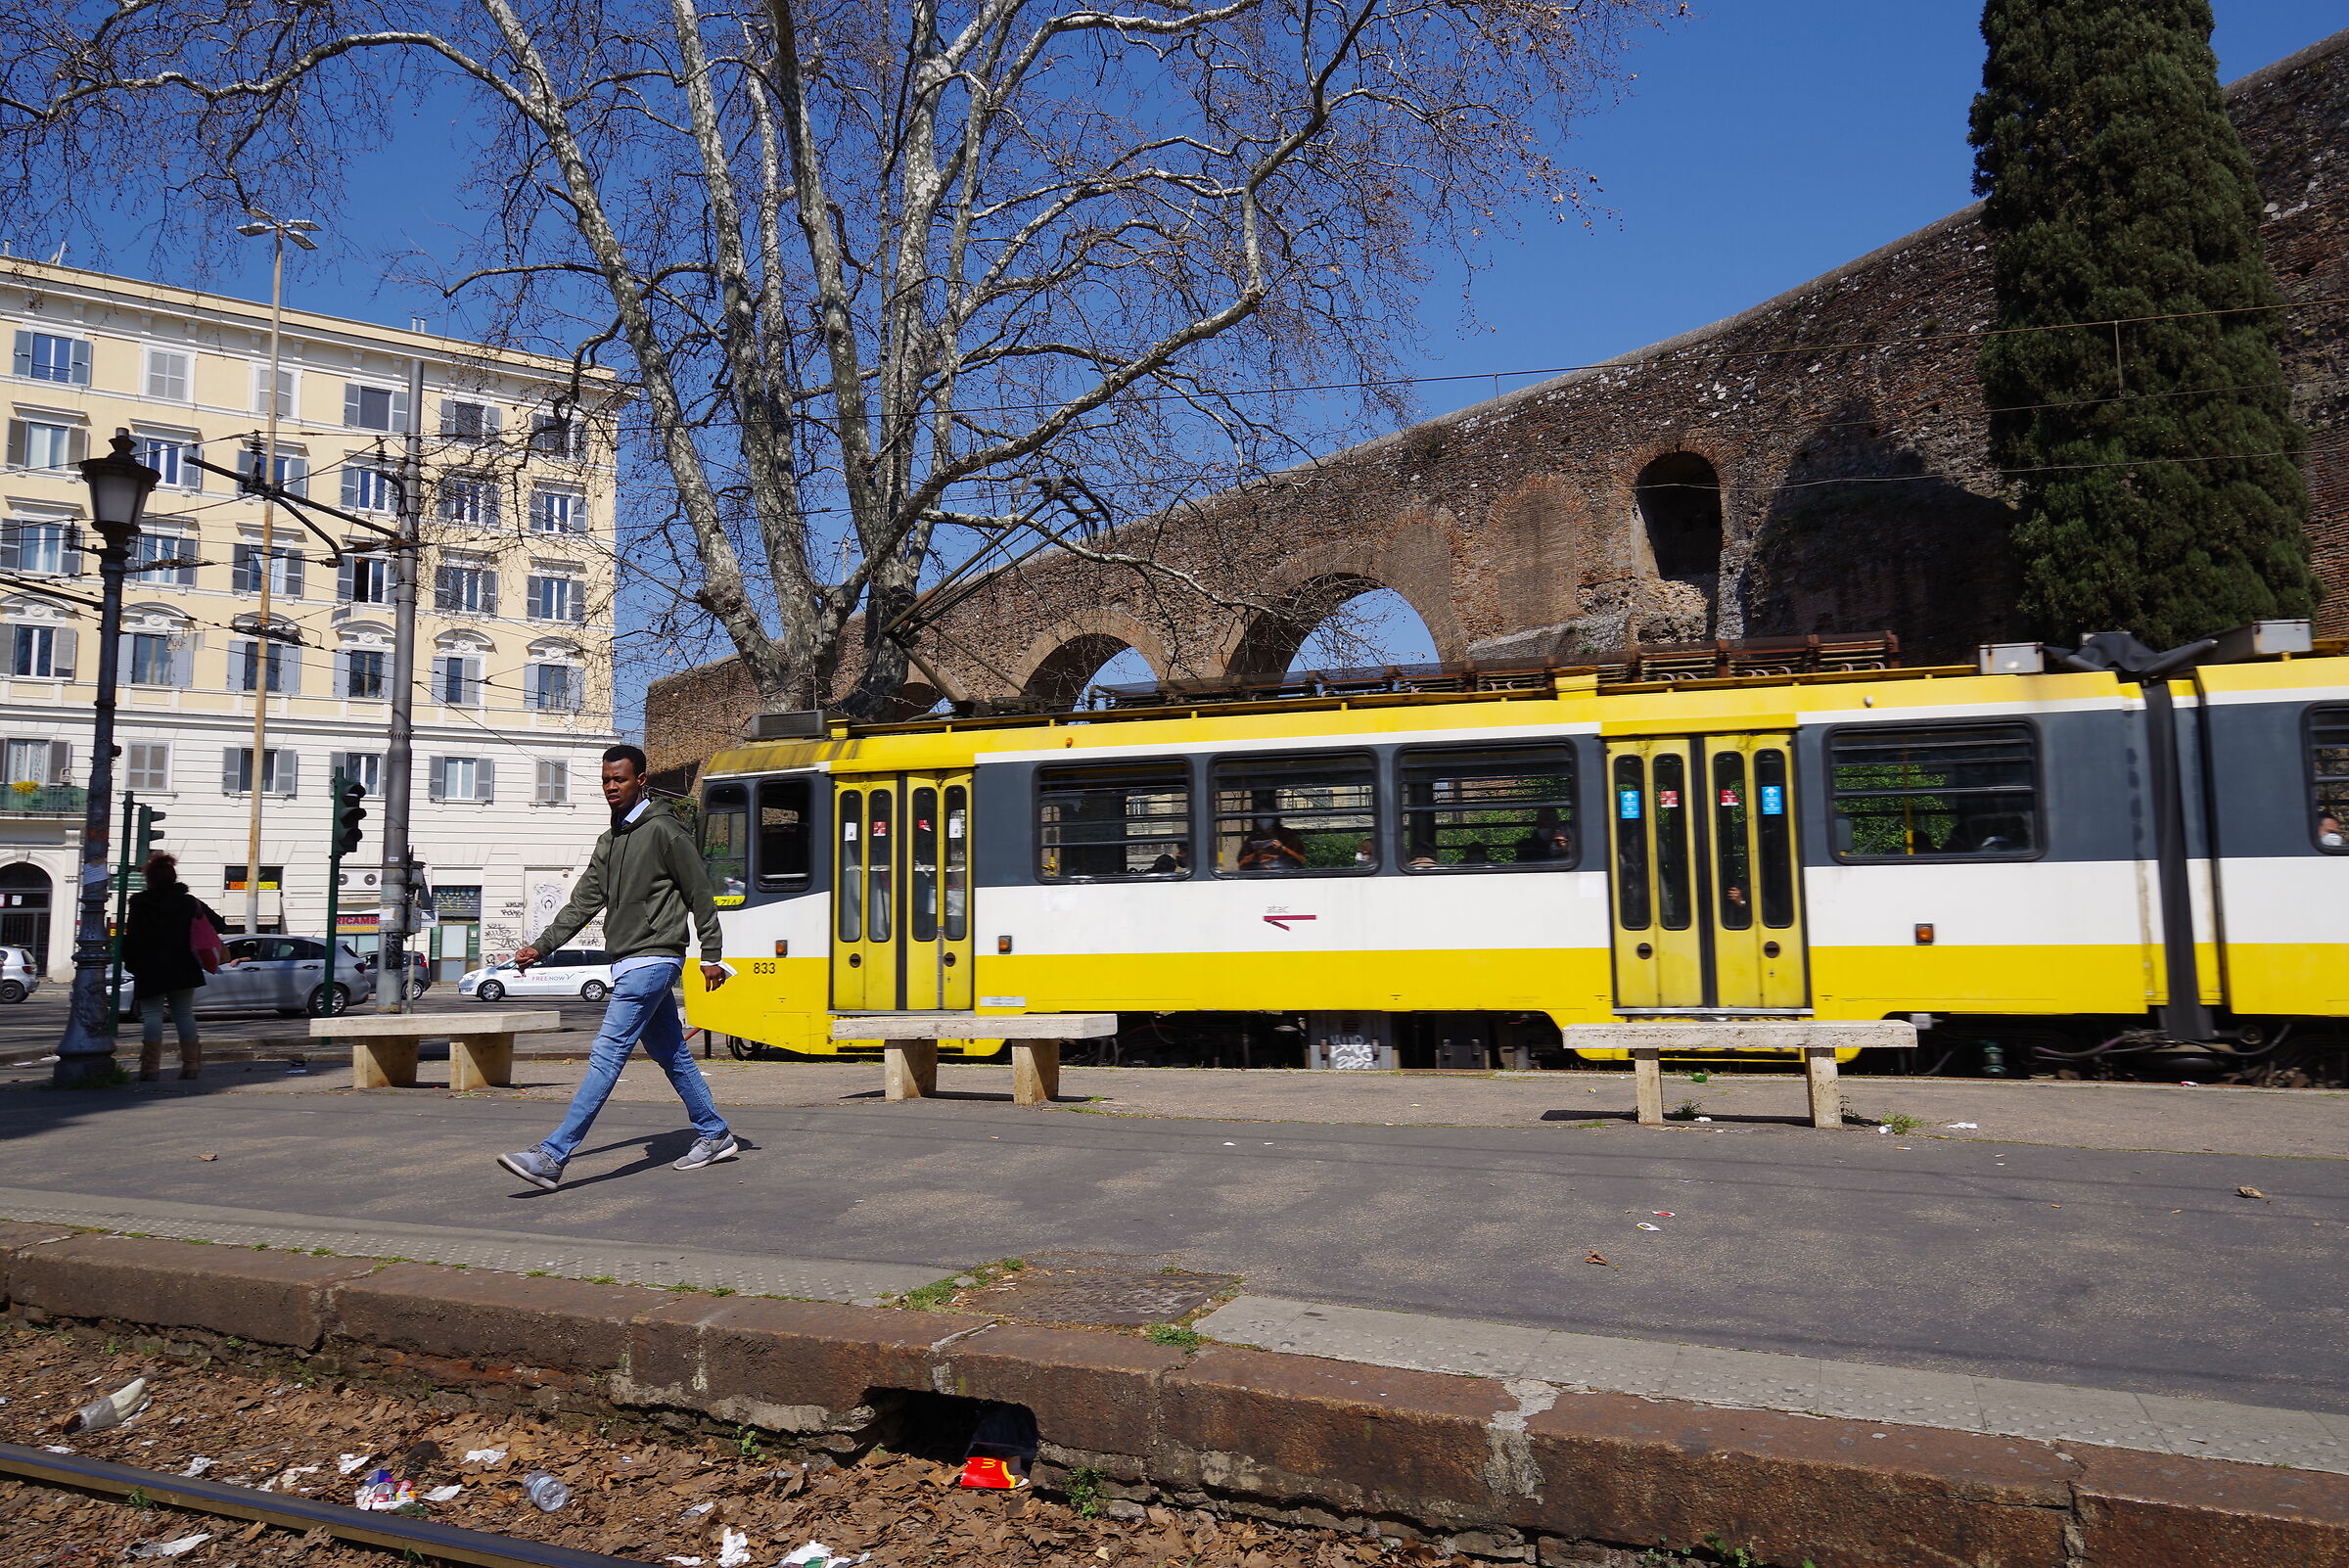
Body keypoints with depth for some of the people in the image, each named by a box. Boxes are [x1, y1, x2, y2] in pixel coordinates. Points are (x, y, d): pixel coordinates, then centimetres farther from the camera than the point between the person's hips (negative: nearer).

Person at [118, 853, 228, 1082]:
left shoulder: (139, 904, -5)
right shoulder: (189, 902, 5)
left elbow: (132, 938, -9)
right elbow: (219, 925, 6)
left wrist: (130, 962, 3)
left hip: (150, 972, -3)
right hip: (183, 970, 4)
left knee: (152, 1014, -1)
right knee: (184, 1014, 9)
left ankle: (151, 1066, -7)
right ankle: (191, 1063, 8)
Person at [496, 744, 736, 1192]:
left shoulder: (664, 831, -9)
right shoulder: (611, 840, 16)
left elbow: (700, 897, -8)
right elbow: (585, 902, 16)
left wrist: (711, 956, -8)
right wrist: (540, 947, 8)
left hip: (652, 960, -9)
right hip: (626, 962, 9)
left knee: (607, 1054, -12)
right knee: (671, 1054, 14)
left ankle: (552, 1157, -15)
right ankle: (714, 1136, 24)